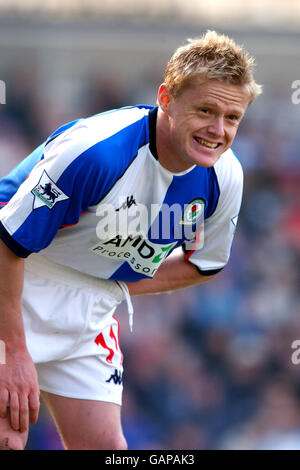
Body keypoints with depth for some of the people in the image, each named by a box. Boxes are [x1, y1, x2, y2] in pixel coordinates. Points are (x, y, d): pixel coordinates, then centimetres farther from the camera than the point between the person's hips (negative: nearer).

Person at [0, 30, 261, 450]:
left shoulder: (225, 179, -10)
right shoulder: (95, 150, -31)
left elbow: (203, 264, 10)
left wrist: (116, 288, -2)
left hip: (91, 311, 6)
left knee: (104, 444, -2)